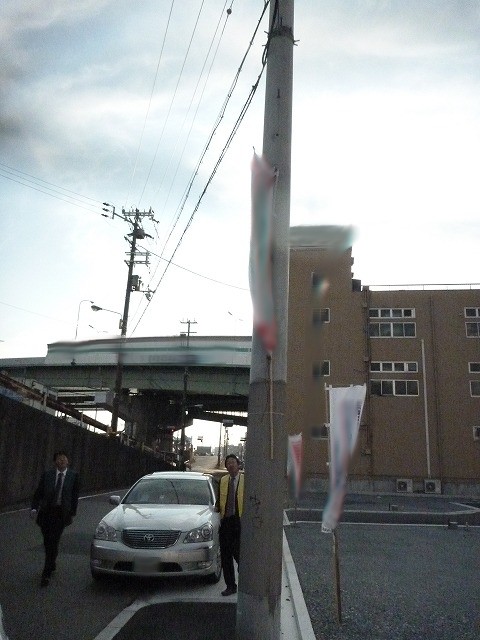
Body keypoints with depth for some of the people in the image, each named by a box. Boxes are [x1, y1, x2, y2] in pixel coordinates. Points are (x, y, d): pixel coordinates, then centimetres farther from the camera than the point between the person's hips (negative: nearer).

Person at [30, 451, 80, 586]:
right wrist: (34, 508, -10)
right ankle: (52, 564, 36)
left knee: (53, 542, -8)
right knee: (47, 543, 11)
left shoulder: (73, 476, 1)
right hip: (46, 513, 2)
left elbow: (74, 496, 4)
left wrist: (72, 513, 2)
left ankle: (46, 574, -1)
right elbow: (38, 493, 3)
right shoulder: (47, 475, 4)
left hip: (61, 514, -2)